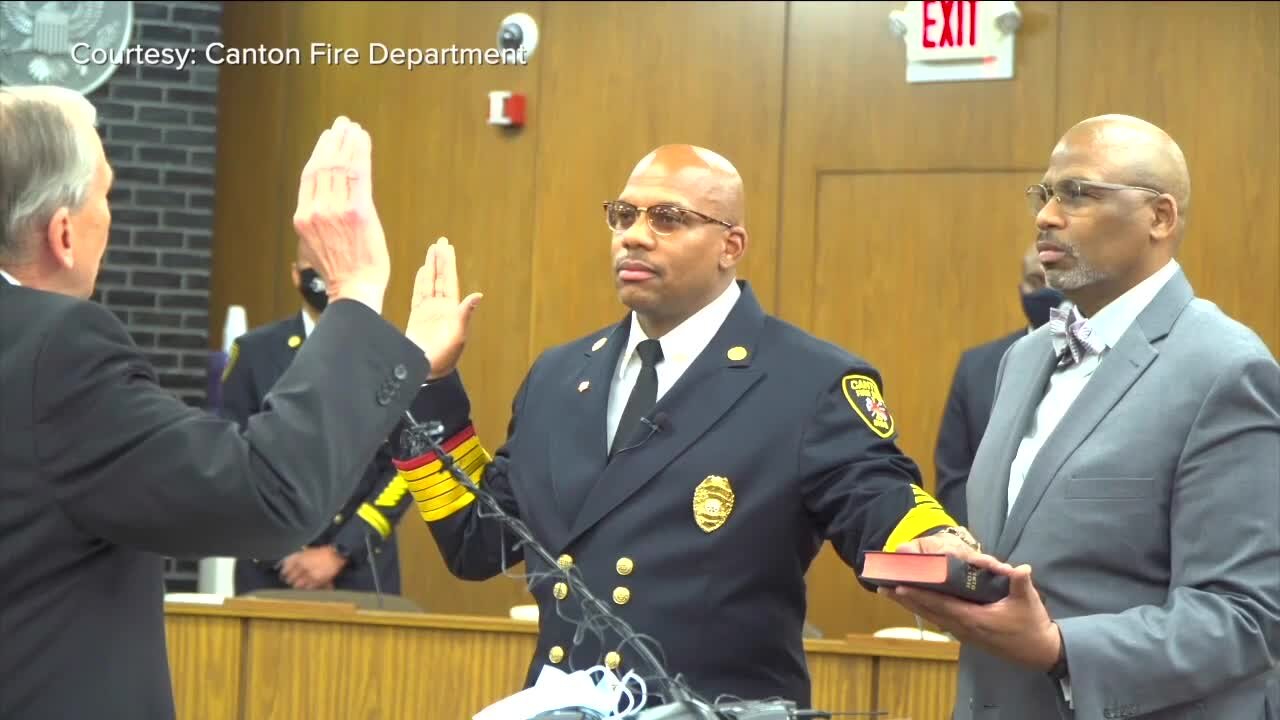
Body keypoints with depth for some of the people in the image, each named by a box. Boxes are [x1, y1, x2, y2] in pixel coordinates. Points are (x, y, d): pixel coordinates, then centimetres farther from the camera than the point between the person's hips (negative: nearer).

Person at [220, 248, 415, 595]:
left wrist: (338, 553, -10)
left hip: (363, 569, 0)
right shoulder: (254, 352, 4)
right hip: (269, 566, 1)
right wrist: (282, 555, -7)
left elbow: (405, 468, -2)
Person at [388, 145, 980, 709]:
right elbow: (476, 544, 12)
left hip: (722, 709, -5)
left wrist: (938, 553, -37)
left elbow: (885, 515, -15)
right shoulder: (559, 377, 11)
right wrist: (431, 383, 8)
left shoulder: (814, 384, -7)